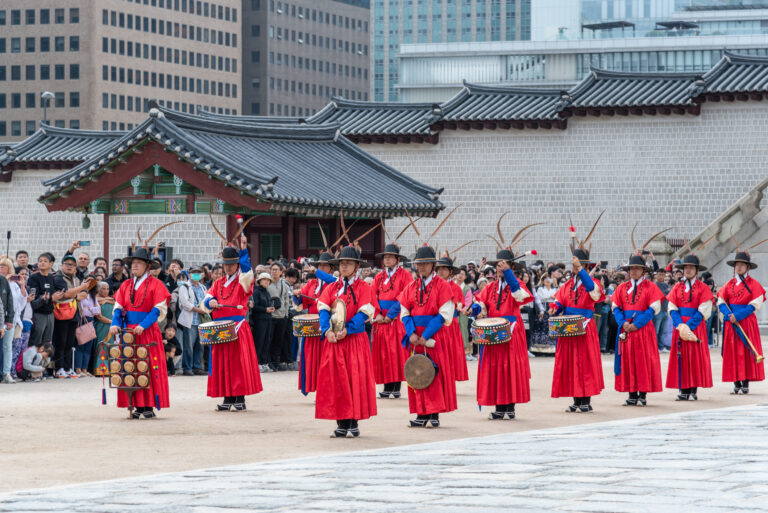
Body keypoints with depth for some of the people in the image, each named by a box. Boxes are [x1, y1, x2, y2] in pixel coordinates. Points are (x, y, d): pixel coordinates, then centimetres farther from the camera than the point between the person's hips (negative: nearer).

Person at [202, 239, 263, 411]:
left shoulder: (243, 281, 3)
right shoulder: (218, 283, 17)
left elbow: (247, 272, -18)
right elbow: (207, 300, 11)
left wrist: (243, 251, -28)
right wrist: (211, 302, -13)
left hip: (238, 327, -4)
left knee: (240, 362, -5)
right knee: (223, 363, 3)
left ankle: (240, 398, -2)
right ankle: (228, 398, 8)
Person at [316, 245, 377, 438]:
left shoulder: (363, 288, 1)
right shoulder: (331, 288, 13)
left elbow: (364, 313, -9)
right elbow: (323, 309, 1)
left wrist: (346, 330, -21)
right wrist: (327, 330, -17)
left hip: (355, 340, -4)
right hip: (333, 340, 4)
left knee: (355, 380, -4)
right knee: (335, 380, 1)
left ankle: (354, 424, 2)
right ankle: (341, 424, 5)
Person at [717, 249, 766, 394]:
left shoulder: (754, 284, 1)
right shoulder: (729, 284, 11)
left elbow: (755, 305, -7)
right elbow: (721, 302, 6)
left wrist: (738, 316, -16)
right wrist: (729, 315, -14)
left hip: (747, 322, -3)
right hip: (731, 323, 3)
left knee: (746, 352, -5)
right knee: (732, 352, 0)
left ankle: (746, 383, -2)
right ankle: (736, 383, 4)